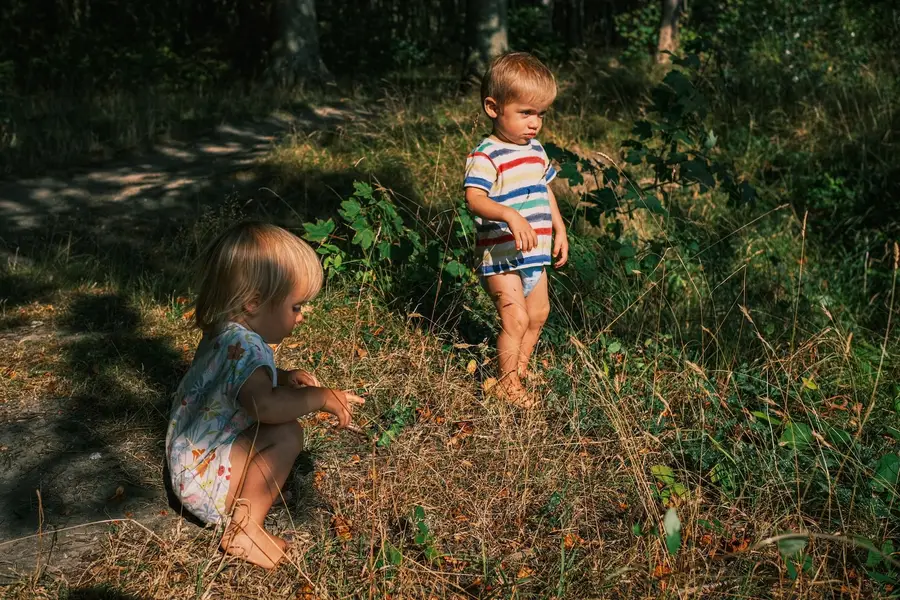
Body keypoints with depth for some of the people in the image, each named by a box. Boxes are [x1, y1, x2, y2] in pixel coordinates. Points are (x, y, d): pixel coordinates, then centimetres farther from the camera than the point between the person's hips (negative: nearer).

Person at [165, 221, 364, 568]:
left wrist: (286, 378, 6)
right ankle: (245, 528, -17)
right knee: (287, 434, -24)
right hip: (204, 480, -10)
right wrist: (321, 398, -30)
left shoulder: (228, 332, 4)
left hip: (189, 460, 10)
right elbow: (263, 404, -45)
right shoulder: (242, 344, -28)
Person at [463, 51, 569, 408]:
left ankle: (521, 366, 38)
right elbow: (475, 199, -31)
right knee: (516, 318, -9)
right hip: (501, 256, -8)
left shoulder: (535, 150, 9)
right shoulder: (486, 156, -17)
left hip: (536, 254, 8)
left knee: (538, 313, 18)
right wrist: (510, 216, -46)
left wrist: (559, 229, 20)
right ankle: (507, 383, 9)